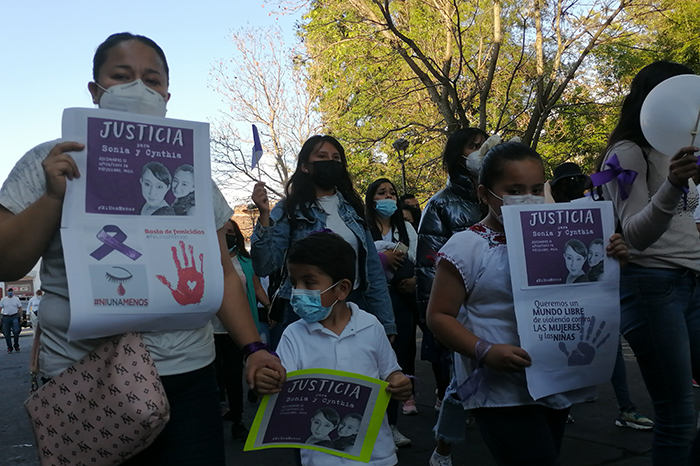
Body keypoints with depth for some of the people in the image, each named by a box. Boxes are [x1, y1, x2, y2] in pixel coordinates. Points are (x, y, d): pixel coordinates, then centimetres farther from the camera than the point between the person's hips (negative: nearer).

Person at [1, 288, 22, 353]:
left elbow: (20, 308, 8)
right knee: (7, 334, 5)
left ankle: (16, 346, 4)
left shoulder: (16, 299, 5)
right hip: (6, 318, 1)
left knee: (16, 331, -12)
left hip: (15, 317, -1)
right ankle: (9, 348, 16)